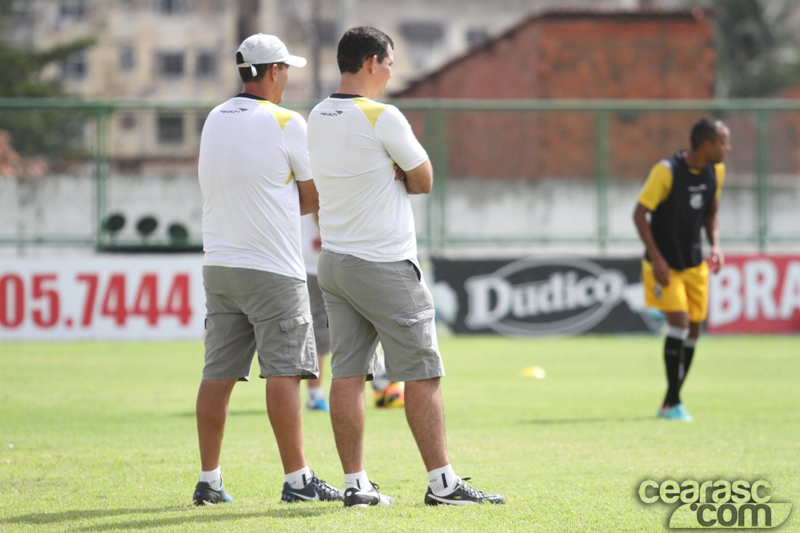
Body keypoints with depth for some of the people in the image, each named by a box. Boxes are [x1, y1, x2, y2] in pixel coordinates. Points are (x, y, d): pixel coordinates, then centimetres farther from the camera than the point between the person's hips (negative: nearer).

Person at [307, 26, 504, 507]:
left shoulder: (318, 118, 9)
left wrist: (389, 172, 4)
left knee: (348, 373, 5)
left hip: (335, 261, 7)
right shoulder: (383, 118, -14)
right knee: (422, 374, -1)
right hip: (385, 265, -7)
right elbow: (424, 181, -5)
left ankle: (355, 483, 4)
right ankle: (442, 481, -1)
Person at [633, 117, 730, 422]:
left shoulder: (716, 171, 0)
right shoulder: (666, 171, -20)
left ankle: (669, 404, 18)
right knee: (679, 321, -18)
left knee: (693, 330, 6)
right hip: (664, 265, -7)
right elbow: (639, 214, -16)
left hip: (694, 264, 7)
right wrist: (656, 259, -21)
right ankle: (673, 404, -10)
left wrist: (715, 245, -2)